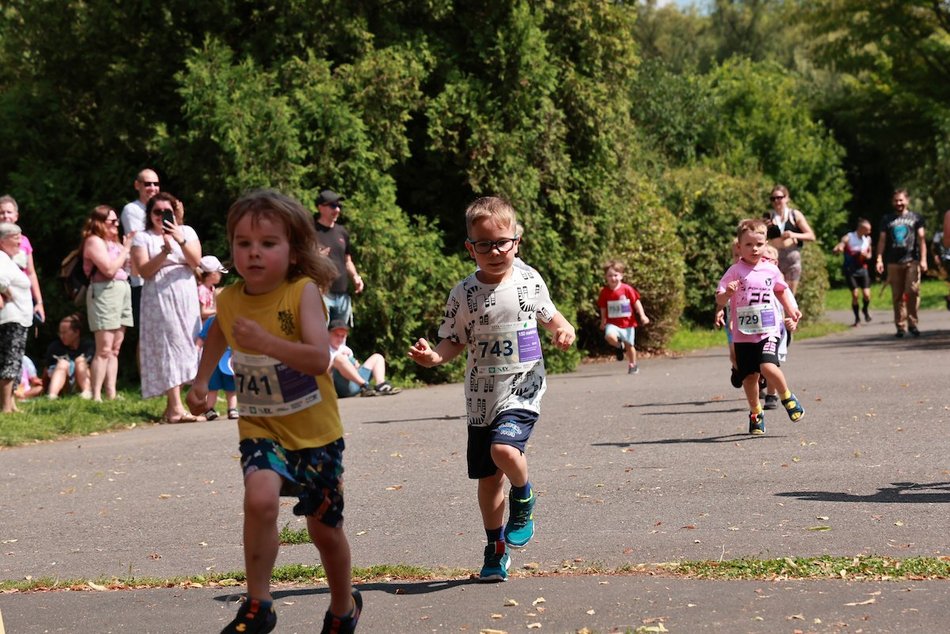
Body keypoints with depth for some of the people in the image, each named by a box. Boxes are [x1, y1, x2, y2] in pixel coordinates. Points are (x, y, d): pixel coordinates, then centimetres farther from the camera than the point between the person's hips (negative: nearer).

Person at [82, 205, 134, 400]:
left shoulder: (113, 241, 19)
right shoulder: (94, 241, -7)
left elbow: (130, 265, 18)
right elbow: (109, 269, -16)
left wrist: (131, 247, 9)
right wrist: (126, 249, -8)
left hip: (122, 290, 9)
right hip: (104, 292, -9)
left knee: (115, 349, 6)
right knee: (104, 349, -11)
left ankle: (111, 393, 7)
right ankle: (96, 396, -11)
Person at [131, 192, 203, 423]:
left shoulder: (186, 232, 11)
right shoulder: (143, 237, 4)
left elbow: (195, 262, -3)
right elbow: (144, 271, -7)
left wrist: (181, 241, -18)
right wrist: (165, 251, -20)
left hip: (185, 298, 3)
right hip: (159, 300, -3)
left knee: (183, 347, 1)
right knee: (169, 347, -12)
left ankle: (171, 407, 6)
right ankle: (176, 407, -18)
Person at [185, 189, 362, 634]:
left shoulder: (304, 292, -19)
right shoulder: (229, 299, -5)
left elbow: (319, 359, -31)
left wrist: (265, 341, -40)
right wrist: (201, 381, 12)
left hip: (315, 431, -2)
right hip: (261, 429, 2)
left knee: (324, 529, 14)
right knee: (260, 498, -29)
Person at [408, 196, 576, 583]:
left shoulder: (530, 281, -1)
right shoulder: (464, 294, -3)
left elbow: (547, 314, 16)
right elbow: (455, 341, 4)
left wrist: (563, 330, -6)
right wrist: (434, 357, -16)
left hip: (522, 391, -2)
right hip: (481, 398, 2)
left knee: (505, 449, -28)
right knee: (487, 478, 7)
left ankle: (523, 499, 5)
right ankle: (496, 550, 25)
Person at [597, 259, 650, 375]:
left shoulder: (627, 289, -8)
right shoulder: (604, 292, -4)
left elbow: (636, 302, -2)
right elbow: (603, 308, 8)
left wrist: (642, 315, -8)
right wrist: (603, 321, 14)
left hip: (628, 323, 0)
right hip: (613, 323, 0)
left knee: (629, 346, 8)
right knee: (610, 336, -30)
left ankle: (632, 366, 32)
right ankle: (619, 346, 5)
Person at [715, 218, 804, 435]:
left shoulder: (771, 270, 5)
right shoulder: (735, 271, -3)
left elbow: (782, 290, 25)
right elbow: (719, 301, -8)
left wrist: (791, 310, 19)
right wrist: (727, 293, -28)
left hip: (768, 330, 0)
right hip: (743, 334, 0)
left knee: (768, 367, -22)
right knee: (749, 376, 4)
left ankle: (787, 398, 3)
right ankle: (756, 414, 25)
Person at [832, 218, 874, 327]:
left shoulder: (867, 239, 2)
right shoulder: (848, 238, -11)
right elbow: (836, 249, -17)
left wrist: (866, 255, -8)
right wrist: (838, 249, -42)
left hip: (862, 269, 3)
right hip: (850, 270, -3)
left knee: (867, 294, -8)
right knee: (855, 294, -8)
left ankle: (865, 310, 23)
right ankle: (857, 318, 11)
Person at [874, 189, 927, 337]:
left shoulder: (915, 218, 10)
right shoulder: (887, 220, 14)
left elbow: (921, 239, 6)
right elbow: (882, 240, 11)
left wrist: (923, 259, -4)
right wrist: (879, 259, 1)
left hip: (912, 261, -2)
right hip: (893, 263, 2)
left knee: (912, 291, -15)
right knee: (897, 296, 1)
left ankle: (912, 323, -5)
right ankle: (900, 327, 5)